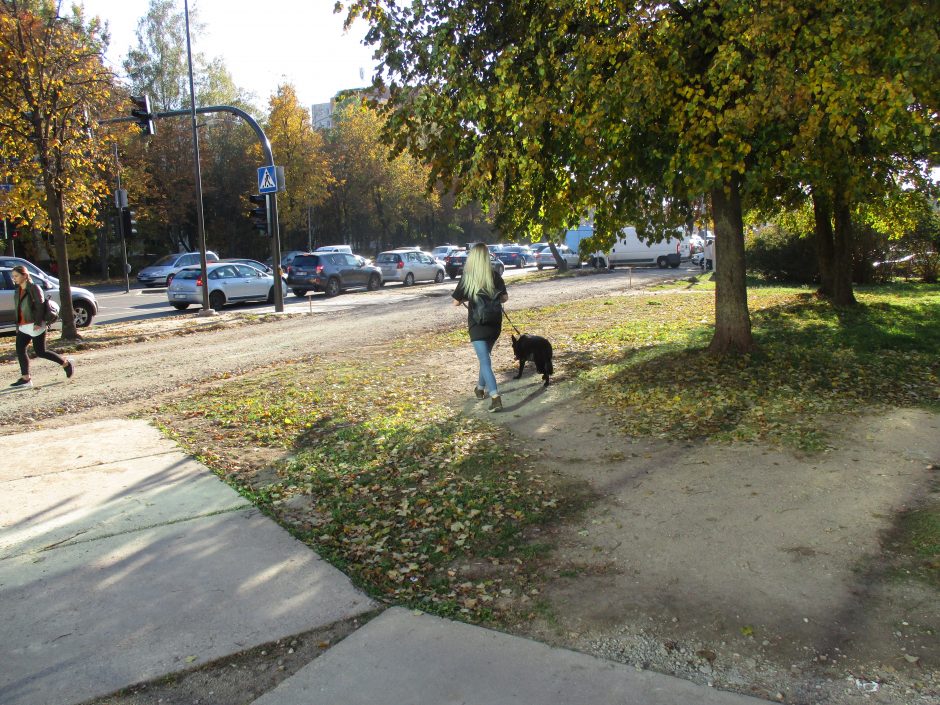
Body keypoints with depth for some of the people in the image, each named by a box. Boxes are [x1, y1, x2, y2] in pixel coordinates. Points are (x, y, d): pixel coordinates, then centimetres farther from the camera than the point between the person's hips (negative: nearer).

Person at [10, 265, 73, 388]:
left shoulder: (34, 288, -8)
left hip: (35, 326, -8)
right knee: (19, 350, -2)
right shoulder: (17, 291, 16)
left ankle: (66, 364, 9)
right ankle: (25, 378, 1)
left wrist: (38, 323, -21)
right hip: (23, 327, 8)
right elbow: (17, 309, 21)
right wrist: (18, 325, 18)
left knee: (40, 352, -6)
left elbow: (40, 306, -15)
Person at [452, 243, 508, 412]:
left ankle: (495, 398, -20)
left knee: (485, 361, -7)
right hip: (495, 325, 4)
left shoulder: (467, 277, -8)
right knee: (485, 356, 24)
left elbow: (456, 302, -1)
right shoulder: (495, 276, -3)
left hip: (477, 325, -3)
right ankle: (481, 388, 38)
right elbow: (505, 298, 1)